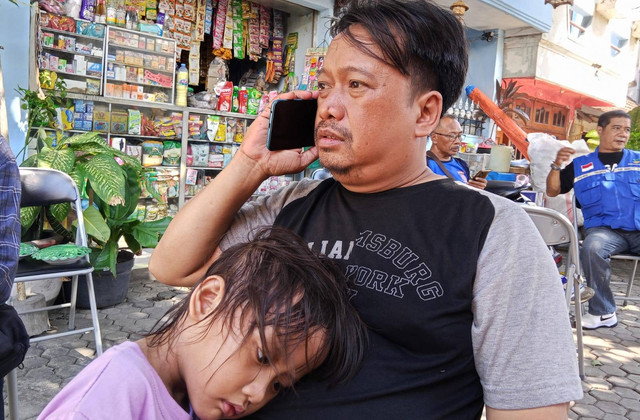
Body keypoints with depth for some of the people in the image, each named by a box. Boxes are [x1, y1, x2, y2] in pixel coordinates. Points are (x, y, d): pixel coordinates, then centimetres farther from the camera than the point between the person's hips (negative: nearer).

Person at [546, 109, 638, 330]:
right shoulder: (580, 165, 17)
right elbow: (552, 191, 15)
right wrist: (557, 165, -1)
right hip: (604, 229, -1)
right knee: (592, 248, -33)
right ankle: (603, 312, -16)